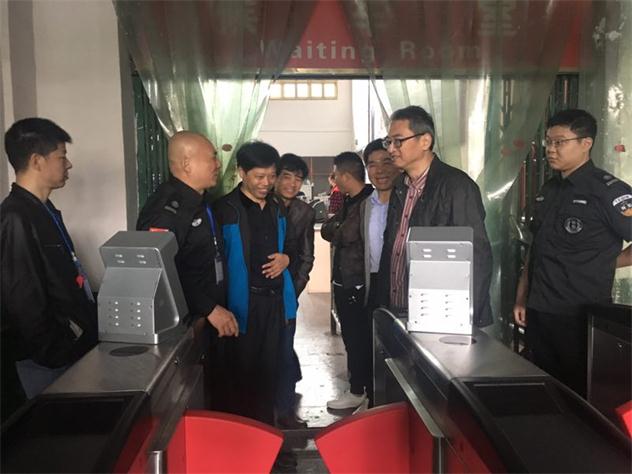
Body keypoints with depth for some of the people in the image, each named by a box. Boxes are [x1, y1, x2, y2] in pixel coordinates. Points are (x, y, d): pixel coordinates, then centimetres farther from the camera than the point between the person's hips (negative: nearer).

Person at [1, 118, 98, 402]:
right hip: (49, 364, -9)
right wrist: (60, 355, -14)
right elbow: (25, 303, -20)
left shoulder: (45, 211, 12)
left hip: (75, 348, 9)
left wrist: (90, 332, 14)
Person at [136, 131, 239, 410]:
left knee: (219, 392, 18)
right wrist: (209, 309, -20)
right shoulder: (166, 209, -19)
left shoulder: (201, 201, 12)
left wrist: (218, 308, 13)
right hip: (185, 325, -9)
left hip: (212, 320, 9)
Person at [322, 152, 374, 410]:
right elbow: (326, 231, 9)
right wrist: (335, 225, -9)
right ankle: (363, 385, 31)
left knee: (356, 339, 3)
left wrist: (332, 224, -7)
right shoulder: (350, 201, 13)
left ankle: (358, 391, 17)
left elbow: (345, 235, -23)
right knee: (353, 337, 17)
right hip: (344, 280, 9)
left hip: (356, 283, -9)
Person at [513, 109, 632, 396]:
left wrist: (605, 264, -5)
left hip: (580, 317, -6)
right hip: (538, 313, 7)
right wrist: (521, 299, 14)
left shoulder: (607, 191, -12)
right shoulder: (548, 191, 10)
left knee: (579, 393, 7)